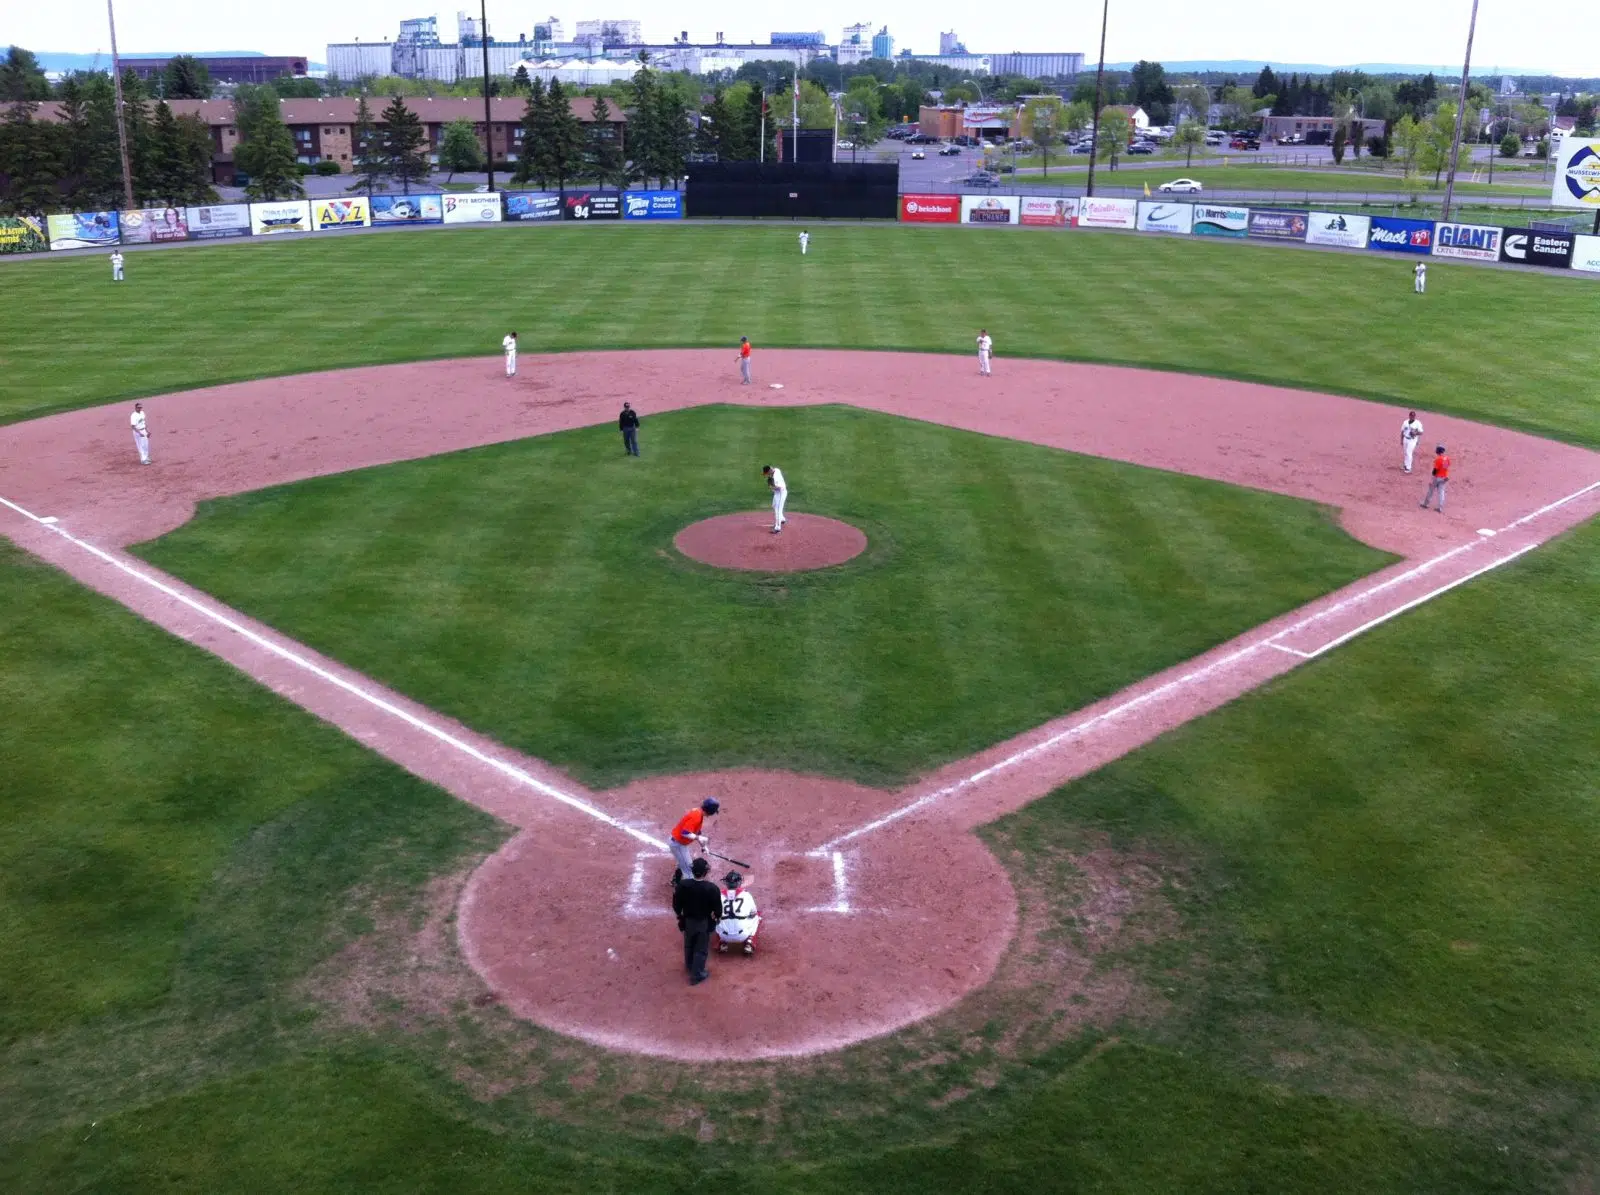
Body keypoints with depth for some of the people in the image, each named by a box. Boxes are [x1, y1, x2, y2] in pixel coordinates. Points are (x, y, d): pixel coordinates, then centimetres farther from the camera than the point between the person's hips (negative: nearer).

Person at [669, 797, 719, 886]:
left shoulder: (699, 812, 2)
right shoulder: (696, 816, -29)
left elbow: (697, 830, 13)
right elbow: (685, 833, -35)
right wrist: (698, 837, -29)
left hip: (680, 842, 10)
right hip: (677, 843, -10)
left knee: (683, 863, 31)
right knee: (688, 868, -4)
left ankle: (676, 882, 51)